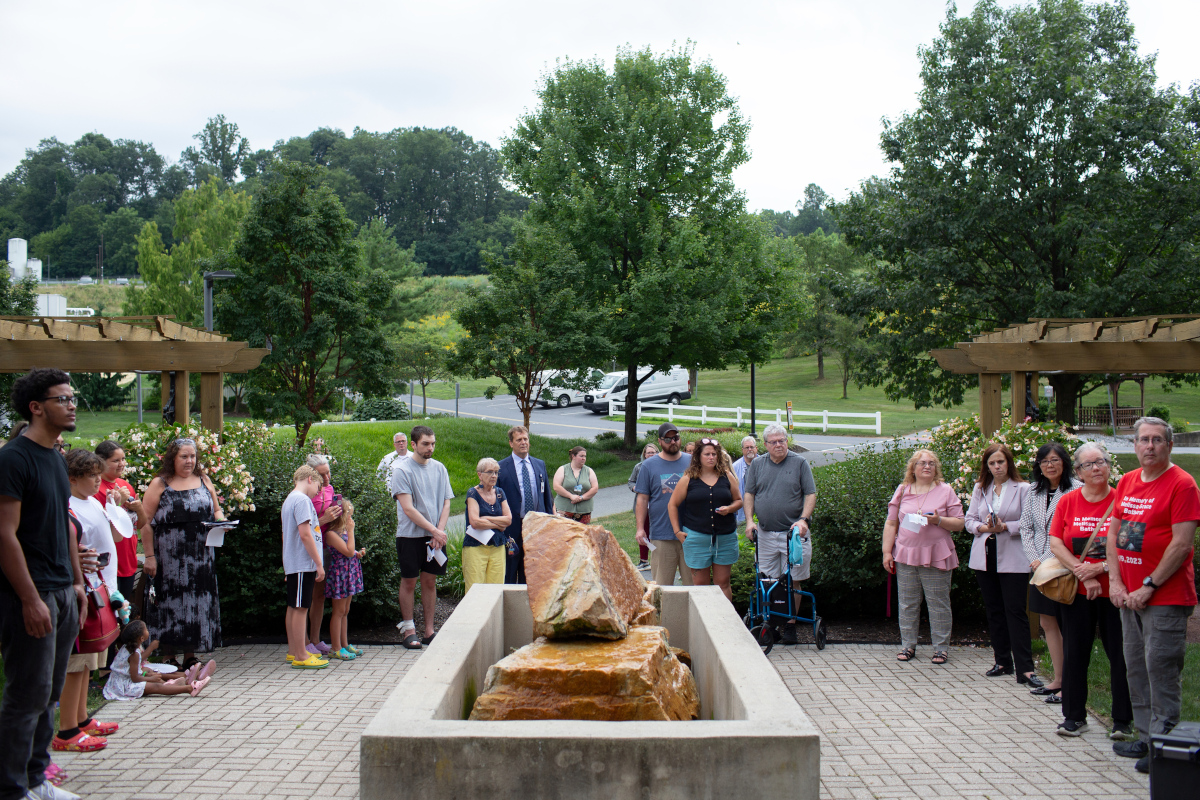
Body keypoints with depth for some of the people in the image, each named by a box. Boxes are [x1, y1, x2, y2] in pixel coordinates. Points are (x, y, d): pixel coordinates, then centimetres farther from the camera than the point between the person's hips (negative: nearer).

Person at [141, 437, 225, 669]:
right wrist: (149, 556, -11)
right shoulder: (160, 484, -1)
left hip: (201, 555, 4)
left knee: (197, 603, 5)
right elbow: (145, 522, -5)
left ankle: (190, 657, 15)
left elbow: (216, 510, 21)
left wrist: (220, 520, -4)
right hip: (169, 557, -4)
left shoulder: (203, 481, 12)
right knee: (170, 604, 0)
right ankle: (169, 658, 10)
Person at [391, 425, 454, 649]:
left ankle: (429, 630, 12)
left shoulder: (439, 469, 8)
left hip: (435, 536, 4)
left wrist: (439, 532, -7)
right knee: (409, 581, 1)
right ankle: (408, 630, 9)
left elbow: (446, 504, 7)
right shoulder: (402, 471, -7)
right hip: (410, 535, -4)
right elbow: (408, 509, -13)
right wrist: (434, 530, -16)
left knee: (430, 581, 7)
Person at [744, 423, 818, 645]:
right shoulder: (757, 465, 11)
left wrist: (803, 519, -12)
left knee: (792, 581, -1)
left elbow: (810, 494, 0)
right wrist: (750, 520, 0)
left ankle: (790, 626, 7)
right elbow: (749, 494, 13)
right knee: (770, 582, 3)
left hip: (793, 533, -2)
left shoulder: (800, 463, 2)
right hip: (765, 533, 2)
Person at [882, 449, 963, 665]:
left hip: (936, 557, -2)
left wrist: (938, 520, -15)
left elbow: (960, 523, 2)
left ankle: (941, 647, 11)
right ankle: (908, 645, 17)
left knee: (938, 604, 2)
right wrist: (887, 552, 5)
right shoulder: (902, 491, 9)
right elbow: (891, 524, 11)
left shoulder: (945, 491, 3)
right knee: (907, 603, 7)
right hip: (906, 556, 2)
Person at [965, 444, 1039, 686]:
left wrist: (1005, 526, -20)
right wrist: (983, 527, -9)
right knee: (994, 611, 10)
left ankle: (1025, 668, -8)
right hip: (985, 557, 5)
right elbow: (969, 520, 11)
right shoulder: (980, 489, 12)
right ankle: (1003, 661, 19)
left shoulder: (1022, 489, -3)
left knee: (1015, 611, -9)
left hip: (1012, 559, -5)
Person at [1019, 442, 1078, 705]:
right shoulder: (1034, 493, 12)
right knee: (1048, 623, 12)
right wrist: (1034, 558, -1)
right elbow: (1026, 528, 13)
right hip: (1040, 567, 7)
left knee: (1067, 626, -2)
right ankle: (1058, 679, 22)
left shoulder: (1076, 490, -9)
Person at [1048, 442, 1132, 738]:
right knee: (1075, 654, 6)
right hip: (1077, 591, 2)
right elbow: (1055, 544, -2)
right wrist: (1082, 572, -13)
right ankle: (1074, 717, 18)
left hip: (1114, 591, -2)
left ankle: (1123, 720, 13)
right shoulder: (1068, 502, 5)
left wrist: (1101, 567, -16)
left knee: (1120, 655, 1)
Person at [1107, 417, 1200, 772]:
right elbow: (1114, 534, 14)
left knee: (1161, 668, -5)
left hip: (1166, 597, -7)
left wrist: (1149, 586, -15)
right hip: (1129, 595, 7)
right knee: (1136, 668, 11)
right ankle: (1146, 737, 21)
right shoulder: (1126, 482, 12)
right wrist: (1115, 581, 3)